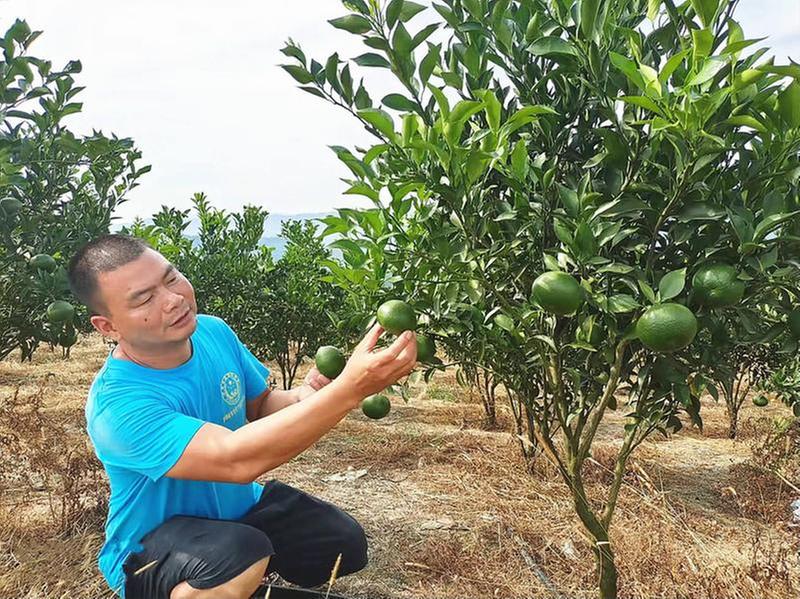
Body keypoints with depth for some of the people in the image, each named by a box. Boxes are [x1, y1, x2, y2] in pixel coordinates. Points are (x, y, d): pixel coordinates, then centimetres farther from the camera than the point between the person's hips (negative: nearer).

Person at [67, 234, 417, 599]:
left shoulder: (213, 331, -10)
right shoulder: (117, 406, -31)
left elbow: (261, 405, 5)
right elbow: (236, 460, -42)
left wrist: (302, 399, -20)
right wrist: (351, 387, -48)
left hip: (239, 507, 7)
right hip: (152, 545, -6)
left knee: (344, 545, -7)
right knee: (240, 555, -36)